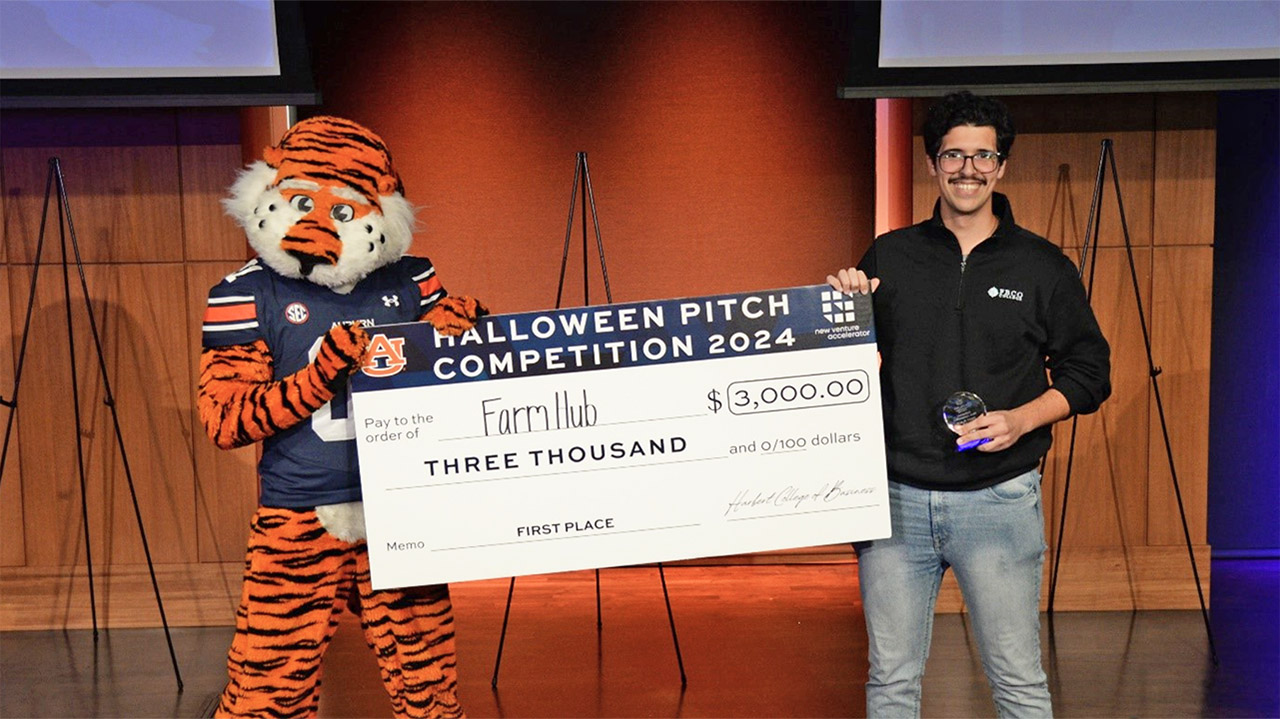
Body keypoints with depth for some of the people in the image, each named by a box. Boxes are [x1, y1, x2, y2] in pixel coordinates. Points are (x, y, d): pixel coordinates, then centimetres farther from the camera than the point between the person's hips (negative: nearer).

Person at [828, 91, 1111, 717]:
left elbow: (1088, 370, 7)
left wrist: (1021, 419, -9)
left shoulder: (1043, 266, 4)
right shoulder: (888, 257, 7)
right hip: (896, 498, 2)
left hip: (999, 500, -1)